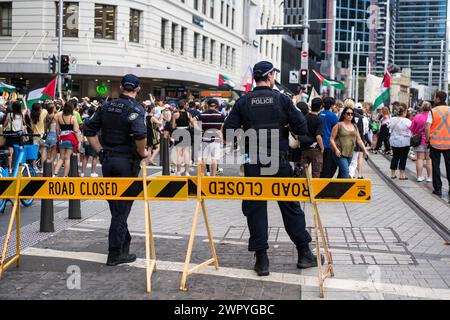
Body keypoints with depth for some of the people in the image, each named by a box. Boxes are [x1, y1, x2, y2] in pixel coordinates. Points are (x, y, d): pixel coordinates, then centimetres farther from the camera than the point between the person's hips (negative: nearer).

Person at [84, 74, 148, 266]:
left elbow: (89, 130, 8)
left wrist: (100, 151, 12)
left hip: (107, 160, 6)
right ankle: (115, 253, 4)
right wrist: (142, 153, -12)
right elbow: (140, 134, -28)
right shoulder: (135, 109, -11)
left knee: (115, 205, 16)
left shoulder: (107, 106, 8)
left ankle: (125, 242, 30)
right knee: (122, 208, 1)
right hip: (126, 162, -6)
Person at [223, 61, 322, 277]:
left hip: (253, 164, 1)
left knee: (255, 209, 6)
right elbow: (301, 128, -6)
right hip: (280, 162, 0)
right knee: (291, 206, 11)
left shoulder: (243, 102, 0)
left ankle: (261, 259, 5)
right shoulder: (282, 99, -3)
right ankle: (304, 253, 18)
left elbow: (228, 131, -4)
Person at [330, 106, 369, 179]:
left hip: (350, 154, 6)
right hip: (340, 154, -5)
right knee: (345, 171, -19)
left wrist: (364, 150, 5)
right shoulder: (338, 125, -2)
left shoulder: (354, 126, 13)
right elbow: (332, 139, -4)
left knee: (341, 173, 10)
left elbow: (359, 140, 14)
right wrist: (336, 149, -18)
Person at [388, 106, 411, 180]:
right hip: (404, 142, -5)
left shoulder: (392, 120, 3)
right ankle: (402, 175, 1)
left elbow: (390, 130, 13)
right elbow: (412, 131, -9)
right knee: (403, 158, 1)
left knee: (395, 157, 13)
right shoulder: (407, 121, -13)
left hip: (393, 142, 5)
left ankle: (392, 174, 16)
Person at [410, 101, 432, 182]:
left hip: (419, 140, 0)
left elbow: (411, 129, 0)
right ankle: (429, 177, 8)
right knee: (429, 159, 6)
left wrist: (414, 136, 16)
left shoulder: (417, 117, -5)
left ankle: (419, 176, 6)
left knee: (420, 159, 5)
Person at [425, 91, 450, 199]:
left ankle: (438, 189, 7)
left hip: (435, 142, -2)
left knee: (436, 166, 7)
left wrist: (427, 139, 0)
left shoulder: (433, 111, -8)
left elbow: (427, 128, -13)